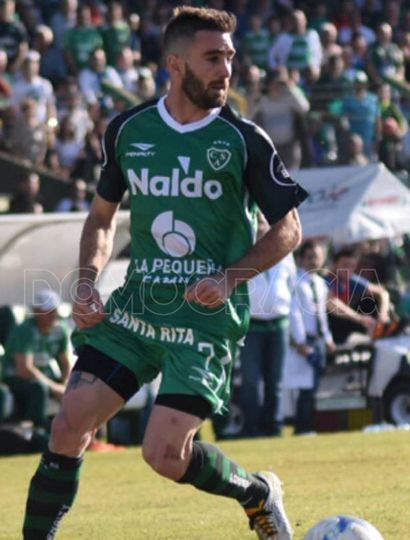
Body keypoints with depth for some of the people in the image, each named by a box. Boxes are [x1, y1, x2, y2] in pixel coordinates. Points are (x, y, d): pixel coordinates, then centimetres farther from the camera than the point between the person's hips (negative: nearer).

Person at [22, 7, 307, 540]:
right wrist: (87, 284, 3)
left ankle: (257, 494, 18)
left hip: (207, 318, -4)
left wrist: (230, 279, -14)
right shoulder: (127, 130, 5)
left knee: (165, 456, -11)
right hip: (134, 308, 4)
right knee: (69, 426, -8)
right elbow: (102, 215, 19)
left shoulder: (243, 141, -5)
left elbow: (288, 229, 0)